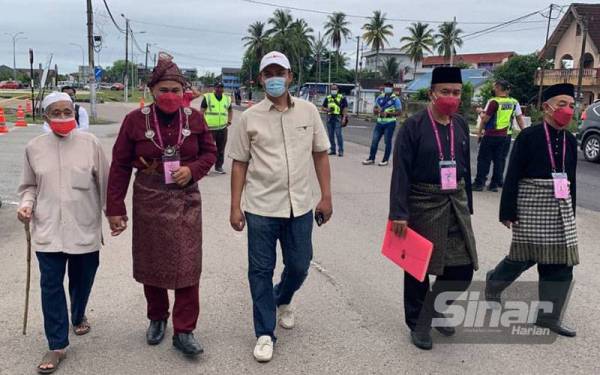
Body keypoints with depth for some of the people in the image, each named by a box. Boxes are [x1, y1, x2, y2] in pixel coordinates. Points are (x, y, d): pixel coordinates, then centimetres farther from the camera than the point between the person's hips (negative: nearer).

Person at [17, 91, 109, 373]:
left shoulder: (90, 143, -5)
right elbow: (29, 185, 12)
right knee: (51, 286, 1)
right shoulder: (34, 148, 0)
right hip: (48, 230, 1)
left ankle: (78, 318, 46)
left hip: (84, 228, 0)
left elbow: (104, 183, 0)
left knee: (82, 281, 16)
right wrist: (26, 204, -7)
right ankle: (57, 345, 13)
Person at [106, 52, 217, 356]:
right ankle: (157, 318, 35)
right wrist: (115, 208, -5)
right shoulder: (135, 119, -7)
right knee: (151, 263, 12)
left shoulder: (195, 118, -3)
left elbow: (210, 153, 7)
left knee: (187, 265, -2)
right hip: (148, 200, 0)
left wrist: (192, 169, -15)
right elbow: (120, 165, -3)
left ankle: (184, 331, 9)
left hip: (185, 200, 0)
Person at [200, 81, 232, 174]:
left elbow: (230, 111, 24)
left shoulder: (227, 99, 11)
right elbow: (202, 111, -2)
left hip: (223, 128, 4)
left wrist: (229, 121, 12)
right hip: (209, 128, -4)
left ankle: (219, 166, 23)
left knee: (221, 149, 11)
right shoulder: (207, 97, -2)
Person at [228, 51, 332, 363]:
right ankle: (265, 334, 21)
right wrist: (235, 207, -1)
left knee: (299, 266, 13)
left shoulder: (308, 111, 2)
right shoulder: (249, 117, -2)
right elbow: (240, 163, 1)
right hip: (261, 207, -1)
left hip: (300, 206, 2)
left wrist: (326, 197, 3)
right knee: (260, 271, 5)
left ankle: (282, 301, 46)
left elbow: (320, 154, 7)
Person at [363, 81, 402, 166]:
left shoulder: (395, 99, -3)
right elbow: (374, 110, 15)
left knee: (387, 141, 0)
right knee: (374, 140, 4)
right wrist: (378, 110, -9)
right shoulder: (379, 98, 11)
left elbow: (399, 112, -9)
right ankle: (371, 158, 12)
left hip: (390, 123, -5)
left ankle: (385, 160, 9)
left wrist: (388, 113, -19)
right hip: (379, 122, 5)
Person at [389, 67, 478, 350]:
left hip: (455, 201, 6)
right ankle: (417, 324, 25)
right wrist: (399, 213, -18)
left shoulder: (460, 124, 7)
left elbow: (465, 167, 14)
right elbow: (401, 172, -14)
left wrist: (467, 205, 15)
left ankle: (435, 310, 31)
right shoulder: (414, 126, -11)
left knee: (463, 266, 5)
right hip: (422, 203, -5)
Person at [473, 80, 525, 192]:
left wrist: (479, 131, 1)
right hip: (506, 135, 5)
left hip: (491, 135, -5)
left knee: (484, 159, 4)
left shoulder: (494, 102, -12)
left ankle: (479, 183, 5)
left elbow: (485, 119, -11)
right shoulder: (514, 102, 5)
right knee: (500, 160, 10)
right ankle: (495, 184, 12)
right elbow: (520, 119, 8)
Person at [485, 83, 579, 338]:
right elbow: (512, 176, -10)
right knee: (525, 256, 4)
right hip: (532, 204, -6)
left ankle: (549, 316, 17)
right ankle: (493, 283, 33)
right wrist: (508, 212, -12)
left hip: (560, 206, 6)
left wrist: (570, 212, 16)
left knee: (560, 262, 5)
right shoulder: (528, 137, -10)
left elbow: (571, 179, 15)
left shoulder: (570, 140, 8)